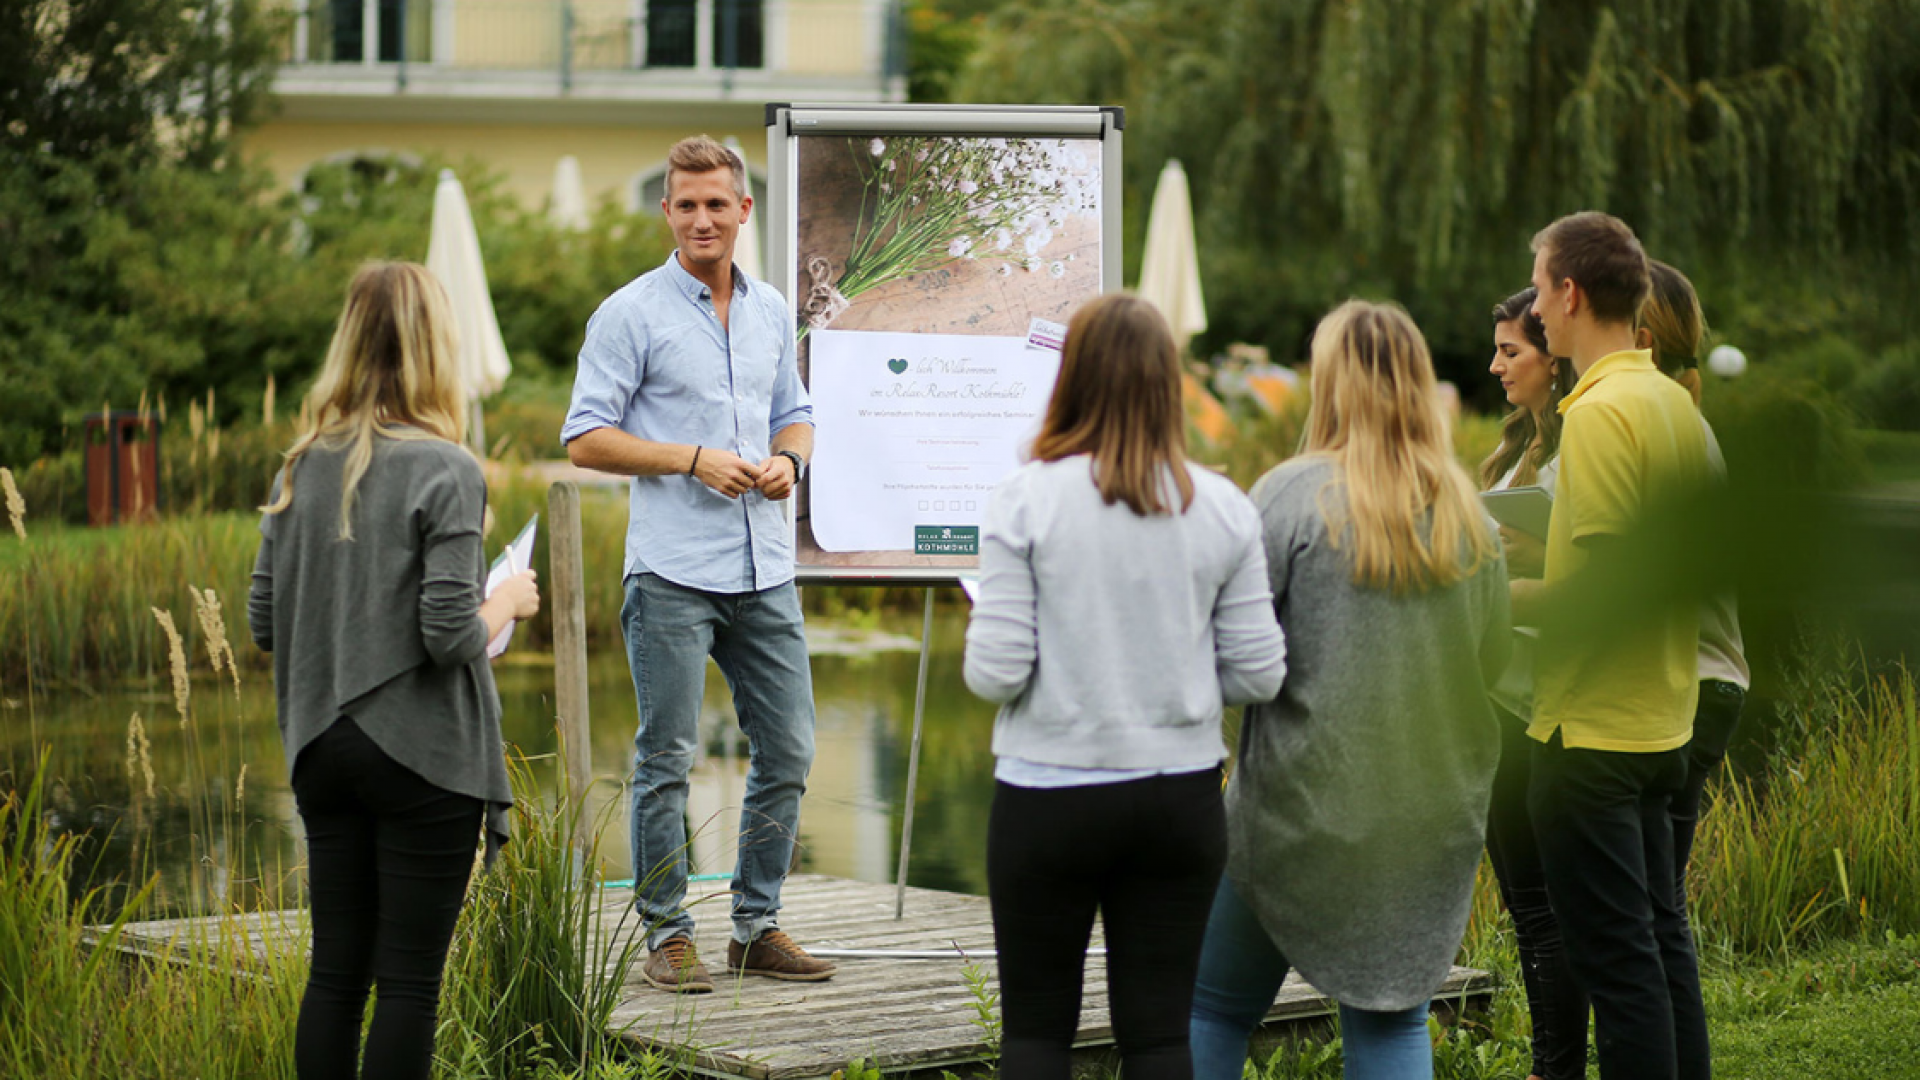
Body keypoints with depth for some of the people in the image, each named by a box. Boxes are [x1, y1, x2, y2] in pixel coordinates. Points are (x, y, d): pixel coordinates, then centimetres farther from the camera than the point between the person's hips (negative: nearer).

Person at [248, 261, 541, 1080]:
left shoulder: (302, 467, 5)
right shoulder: (445, 470, -12)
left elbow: (263, 622, 7)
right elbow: (451, 636, -17)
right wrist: (507, 602, 2)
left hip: (323, 751, 6)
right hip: (423, 753, -5)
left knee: (335, 971, 10)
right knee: (409, 979, 0)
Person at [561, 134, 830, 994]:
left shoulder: (770, 311, 14)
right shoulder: (631, 314, -4)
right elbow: (586, 438, -7)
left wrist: (788, 458, 2)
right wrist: (696, 458, -15)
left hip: (764, 569, 6)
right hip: (672, 572, -6)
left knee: (786, 753, 8)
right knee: (666, 759, -1)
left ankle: (758, 928, 19)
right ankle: (667, 935, 7)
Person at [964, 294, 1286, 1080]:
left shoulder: (1027, 500, -10)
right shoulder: (1223, 510, -3)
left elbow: (996, 673, -12)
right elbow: (1258, 674, -1)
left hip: (1049, 797, -2)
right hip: (1181, 796, 2)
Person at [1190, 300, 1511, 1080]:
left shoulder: (1294, 495, -13)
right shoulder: (1466, 513, 3)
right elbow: (1493, 656, 11)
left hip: (1304, 797, -4)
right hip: (1435, 811, 4)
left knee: (1217, 1004, 10)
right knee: (1393, 1015, 11)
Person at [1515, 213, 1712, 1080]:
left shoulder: (1601, 413, -17)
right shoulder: (1675, 405, 9)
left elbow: (1591, 591, -22)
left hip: (1591, 733, -9)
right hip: (1659, 719, 9)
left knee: (1617, 959, -4)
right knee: (1663, 942, 16)